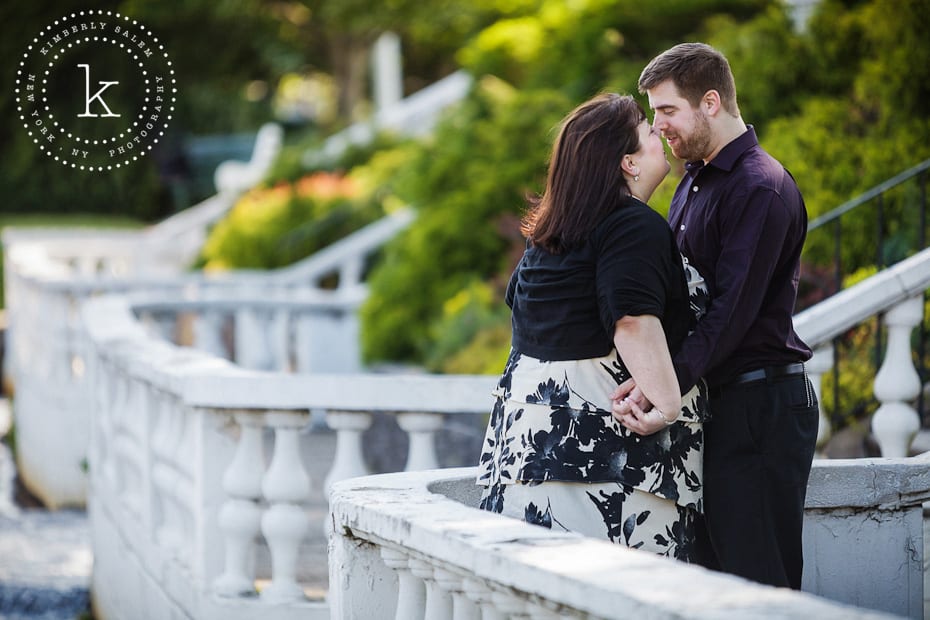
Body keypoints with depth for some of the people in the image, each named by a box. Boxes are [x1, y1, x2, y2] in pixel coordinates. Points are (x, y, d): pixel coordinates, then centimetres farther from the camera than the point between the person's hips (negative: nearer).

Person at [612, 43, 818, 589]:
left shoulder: (761, 187, -14)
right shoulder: (694, 182, 17)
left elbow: (735, 306, -22)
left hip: (763, 403, -10)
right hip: (715, 398, 10)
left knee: (758, 575, -9)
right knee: (713, 569, 10)